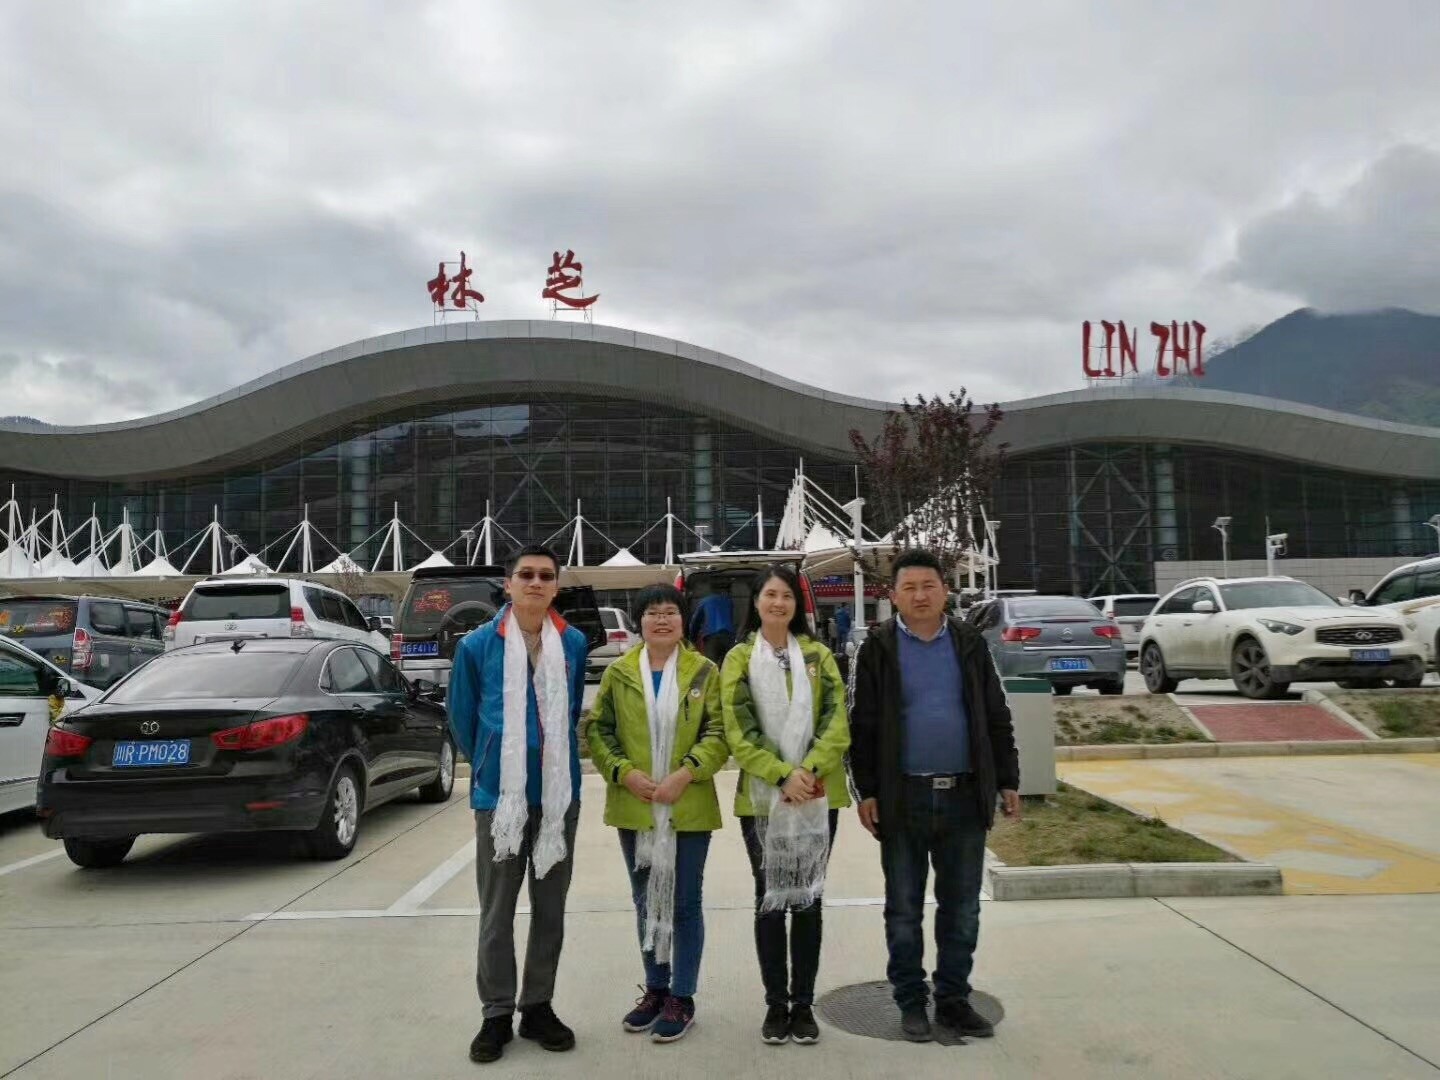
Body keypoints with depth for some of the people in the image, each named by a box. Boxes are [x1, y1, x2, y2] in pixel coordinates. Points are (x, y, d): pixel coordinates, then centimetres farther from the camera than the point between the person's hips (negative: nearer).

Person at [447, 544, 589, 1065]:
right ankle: (497, 1014, 21)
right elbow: (462, 715, 6)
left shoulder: (574, 643, -1)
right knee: (497, 912, 7)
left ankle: (537, 1007, 27)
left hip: (560, 793, 2)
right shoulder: (478, 644, -6)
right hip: (499, 794, -2)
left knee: (550, 909, 12)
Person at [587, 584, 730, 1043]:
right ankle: (655, 988, 30)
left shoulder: (704, 671, -2)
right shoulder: (618, 672, 3)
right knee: (646, 902, 15)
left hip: (689, 808, -2)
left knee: (684, 902, 6)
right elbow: (596, 730, 3)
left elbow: (719, 733, -5)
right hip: (634, 807, 2)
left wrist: (686, 772, -17)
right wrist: (624, 771, -11)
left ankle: (682, 996, 20)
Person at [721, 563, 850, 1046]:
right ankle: (776, 1003, 19)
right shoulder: (740, 659, 0)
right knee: (770, 898, 7)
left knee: (808, 898, 8)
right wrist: (782, 775, -19)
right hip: (762, 797, -1)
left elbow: (837, 720, -4)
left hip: (818, 795, 1)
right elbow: (739, 730, -8)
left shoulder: (818, 655, 5)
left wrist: (810, 770, -18)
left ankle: (803, 1003, 19)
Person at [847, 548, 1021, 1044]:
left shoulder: (970, 643, 6)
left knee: (961, 907, 11)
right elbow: (862, 725, -3)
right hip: (903, 798, -2)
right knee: (904, 908, 9)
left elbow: (996, 717, 9)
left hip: (965, 796, 3)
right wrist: (867, 791, -6)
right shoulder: (878, 648, -2)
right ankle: (911, 1001, 22)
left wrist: (1007, 780, 6)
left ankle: (954, 998, 26)